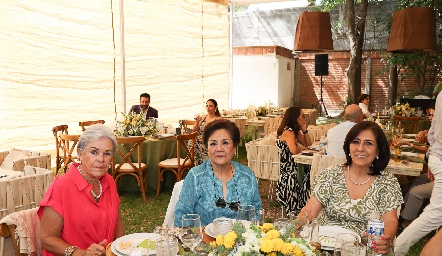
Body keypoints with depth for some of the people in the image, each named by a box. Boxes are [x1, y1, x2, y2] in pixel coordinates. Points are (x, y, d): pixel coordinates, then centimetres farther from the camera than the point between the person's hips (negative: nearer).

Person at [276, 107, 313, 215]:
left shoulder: (295, 131, 13)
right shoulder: (288, 131, -20)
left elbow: (308, 143, 14)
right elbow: (294, 151, -33)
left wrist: (304, 130, 1)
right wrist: (301, 147, -10)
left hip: (293, 167, 10)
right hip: (287, 170, -10)